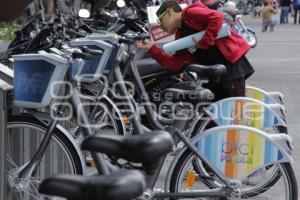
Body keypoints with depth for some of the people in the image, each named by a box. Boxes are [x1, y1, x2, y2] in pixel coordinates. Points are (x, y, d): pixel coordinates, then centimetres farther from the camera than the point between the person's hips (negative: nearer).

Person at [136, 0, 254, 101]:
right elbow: (173, 64, 12)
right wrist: (151, 48, 10)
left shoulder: (190, 13, -6)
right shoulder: (180, 38, 19)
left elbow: (217, 17, -20)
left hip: (231, 61, -10)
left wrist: (204, 42, -18)